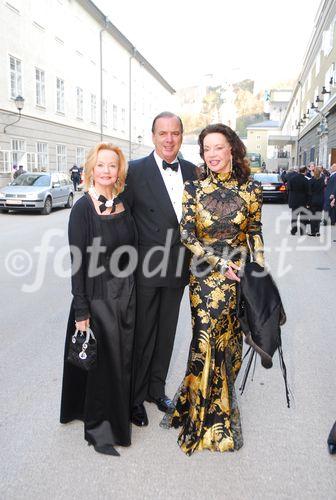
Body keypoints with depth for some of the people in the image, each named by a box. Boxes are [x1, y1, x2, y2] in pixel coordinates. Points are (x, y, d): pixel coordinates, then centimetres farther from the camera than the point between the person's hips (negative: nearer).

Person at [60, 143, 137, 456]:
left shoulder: (123, 204, 2)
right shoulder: (83, 208, -14)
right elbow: (78, 262, -15)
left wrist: (133, 291, 10)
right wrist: (81, 311, -15)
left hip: (127, 292, 5)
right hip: (97, 294, -5)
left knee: (124, 357, 18)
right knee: (103, 362, 6)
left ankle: (122, 411, 41)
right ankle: (99, 427, 27)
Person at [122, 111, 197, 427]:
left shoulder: (191, 171, 6)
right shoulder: (136, 170, -9)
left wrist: (192, 260, 8)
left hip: (177, 268, 5)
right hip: (145, 268, -4)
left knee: (166, 333, 17)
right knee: (142, 335, 8)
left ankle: (157, 388, 37)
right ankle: (136, 397, 27)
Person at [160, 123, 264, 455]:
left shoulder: (251, 189, 2)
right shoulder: (194, 189, 0)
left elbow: (255, 234, 8)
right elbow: (187, 235, -5)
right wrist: (220, 262, -12)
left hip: (240, 277, 1)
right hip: (205, 277, -1)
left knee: (230, 342, 8)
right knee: (207, 343, 0)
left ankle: (219, 401, 32)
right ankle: (205, 415, 22)